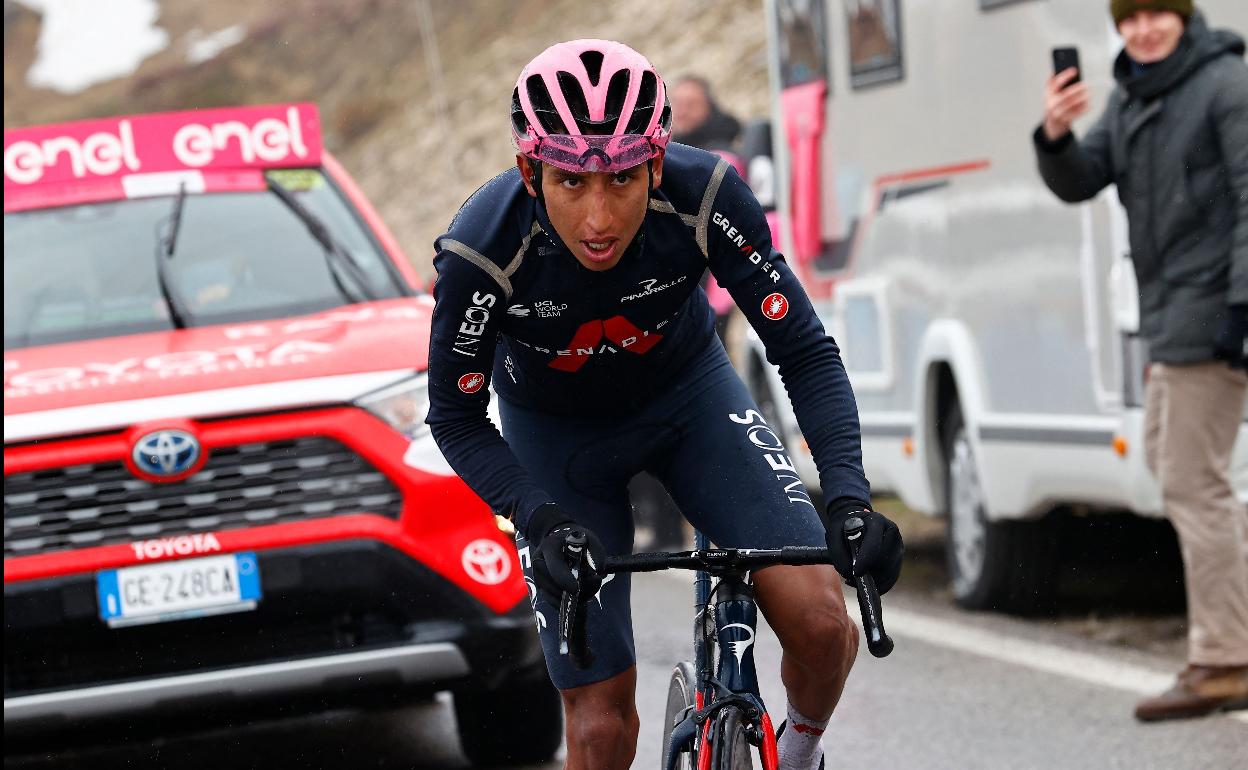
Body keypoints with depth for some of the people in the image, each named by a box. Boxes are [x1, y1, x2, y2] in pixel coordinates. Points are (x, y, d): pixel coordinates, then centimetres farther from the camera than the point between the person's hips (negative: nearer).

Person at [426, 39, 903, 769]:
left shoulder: (705, 196, -32)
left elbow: (806, 351, -23)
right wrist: (540, 521, -34)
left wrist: (848, 495, -36)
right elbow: (457, 419, -18)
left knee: (820, 621, -19)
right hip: (554, 430, -1)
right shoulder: (483, 251, -34)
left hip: (688, 393, 1)